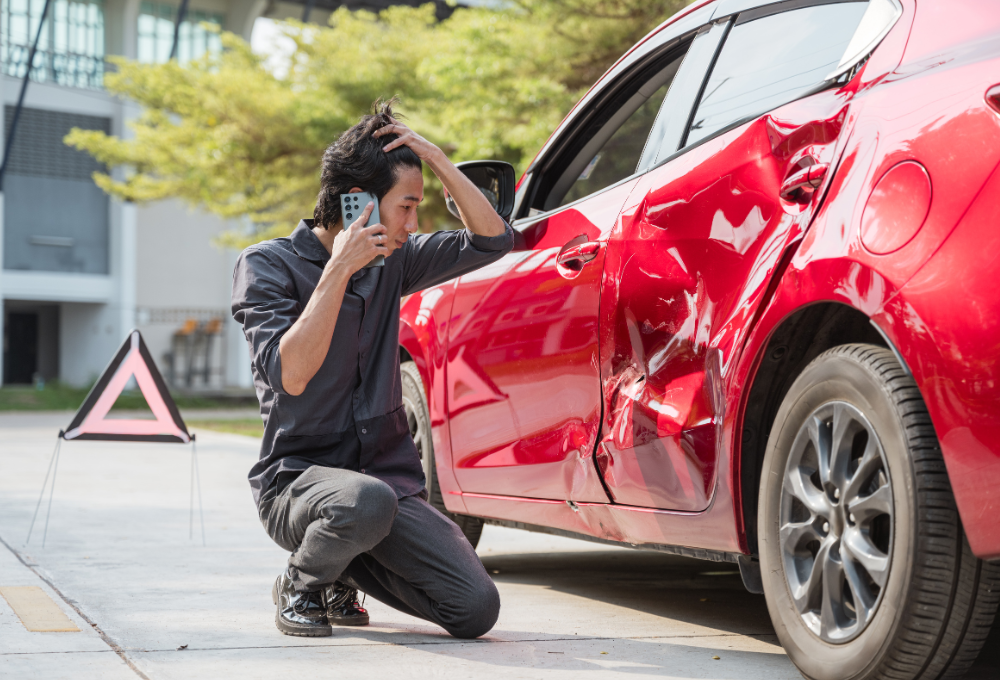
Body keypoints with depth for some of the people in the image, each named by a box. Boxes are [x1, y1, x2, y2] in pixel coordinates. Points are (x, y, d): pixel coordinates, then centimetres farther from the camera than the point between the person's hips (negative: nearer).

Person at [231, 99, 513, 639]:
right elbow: (290, 375, -20)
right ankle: (301, 585, -5)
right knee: (365, 501, -41)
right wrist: (338, 270, -20)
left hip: (389, 474, 5)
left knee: (476, 609, -13)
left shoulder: (390, 263, 9)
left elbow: (492, 240, 8)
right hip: (296, 477, -5)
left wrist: (435, 158, -2)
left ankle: (349, 568, 15)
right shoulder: (268, 265, -6)